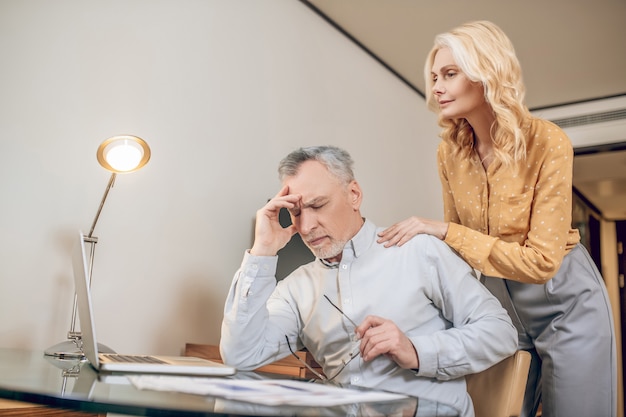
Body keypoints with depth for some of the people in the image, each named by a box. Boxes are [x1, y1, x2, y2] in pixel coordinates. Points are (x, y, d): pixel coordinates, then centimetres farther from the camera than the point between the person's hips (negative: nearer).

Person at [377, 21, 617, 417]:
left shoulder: (547, 142, -22)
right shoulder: (450, 152, -7)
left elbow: (542, 261, -25)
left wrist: (443, 231, -29)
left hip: (565, 302, -4)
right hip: (499, 299, 4)